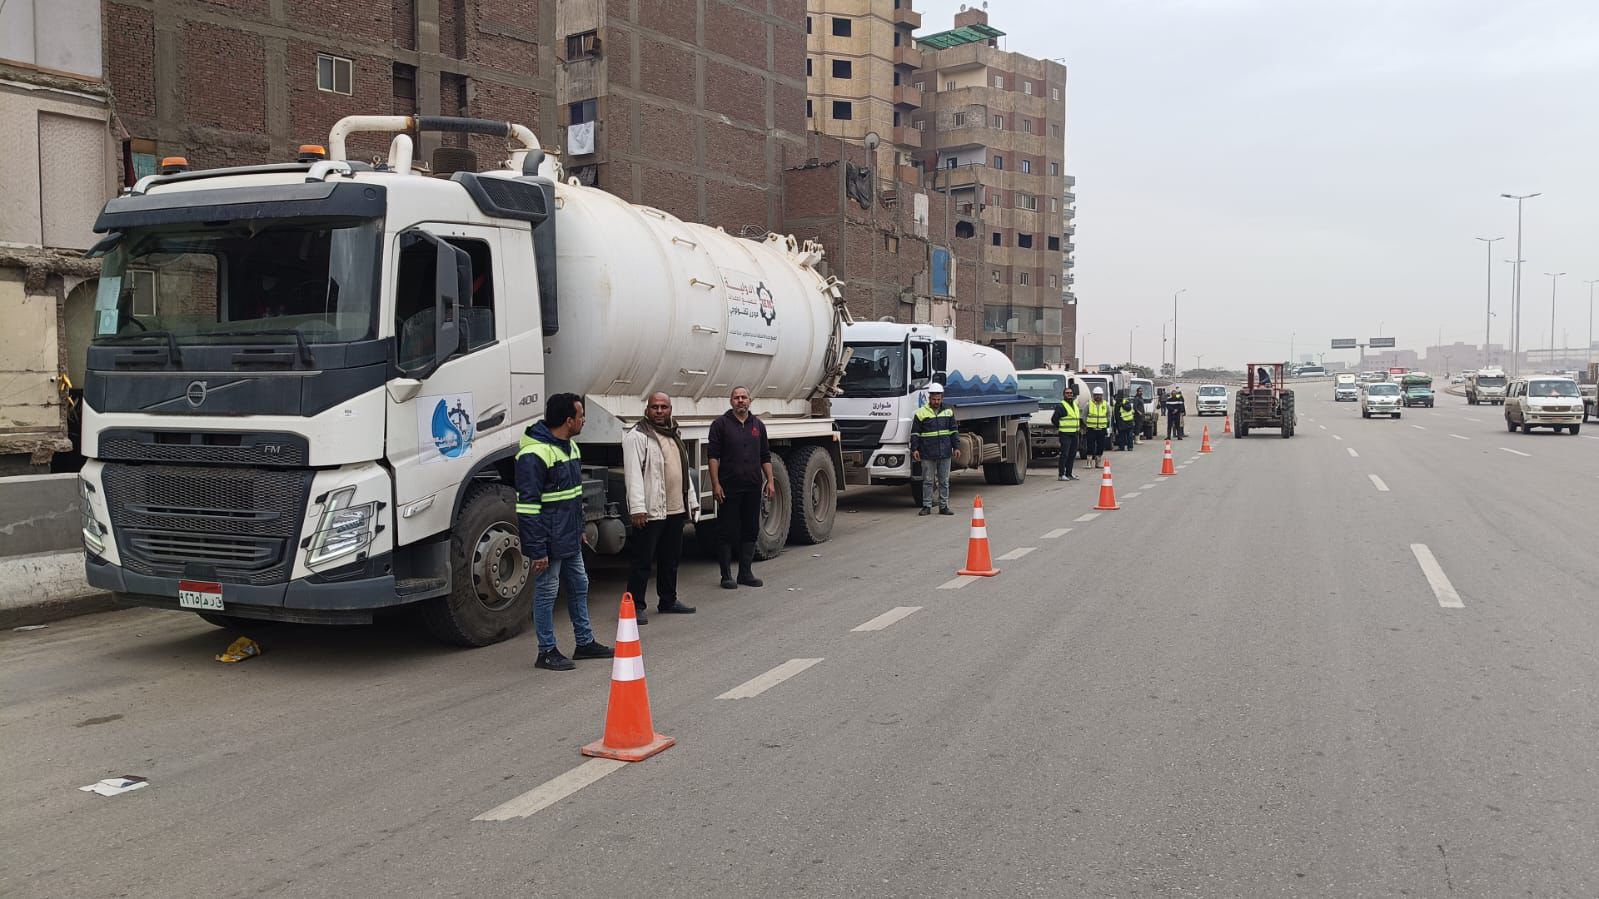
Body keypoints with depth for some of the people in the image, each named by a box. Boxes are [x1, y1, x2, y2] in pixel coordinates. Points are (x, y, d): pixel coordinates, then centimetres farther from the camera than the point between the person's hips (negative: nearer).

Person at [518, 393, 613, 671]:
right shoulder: (534, 455, -21)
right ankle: (546, 652, 13)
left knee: (579, 586, 17)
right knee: (546, 592, 2)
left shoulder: (569, 446, 10)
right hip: (549, 543, -10)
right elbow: (527, 507, -21)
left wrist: (579, 530, 22)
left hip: (570, 540, 10)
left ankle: (585, 642, 30)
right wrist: (537, 550, -21)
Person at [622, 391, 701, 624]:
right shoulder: (637, 436, -9)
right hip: (650, 511, -8)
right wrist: (637, 508, -24)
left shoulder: (674, 435, 18)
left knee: (671, 559, 16)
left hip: (676, 510, 8)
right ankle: (635, 606, 3)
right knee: (643, 560, -4)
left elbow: (684, 470, 24)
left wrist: (692, 501, 21)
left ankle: (668, 601, 27)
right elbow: (633, 474, -17)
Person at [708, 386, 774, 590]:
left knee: (750, 530, 8)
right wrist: (715, 484, -13)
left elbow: (765, 456, 17)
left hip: (753, 488, 5)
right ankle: (726, 575, 6)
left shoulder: (757, 425, 14)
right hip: (729, 488, -5)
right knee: (727, 531, -1)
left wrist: (770, 481, 8)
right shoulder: (721, 424, -1)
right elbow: (713, 456, -5)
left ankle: (746, 573, 18)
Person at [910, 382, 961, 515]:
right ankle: (926, 506, 7)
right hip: (927, 454, -3)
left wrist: (956, 447, 8)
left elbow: (953, 432, 15)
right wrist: (914, 449, -6)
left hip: (945, 453, 3)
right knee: (928, 481, 1)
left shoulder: (948, 412, 11)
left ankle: (943, 506, 12)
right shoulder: (921, 413, 1)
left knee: (944, 481, 6)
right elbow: (915, 433, 2)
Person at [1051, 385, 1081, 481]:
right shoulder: (1061, 406, -8)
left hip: (1074, 434, 8)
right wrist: (1060, 427, -4)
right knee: (1064, 454, -11)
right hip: (1065, 434, -8)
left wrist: (1079, 427, 18)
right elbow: (1055, 419, -10)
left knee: (1072, 455, 11)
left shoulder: (1075, 405, 18)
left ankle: (1069, 473, 18)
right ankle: (1061, 475, -10)